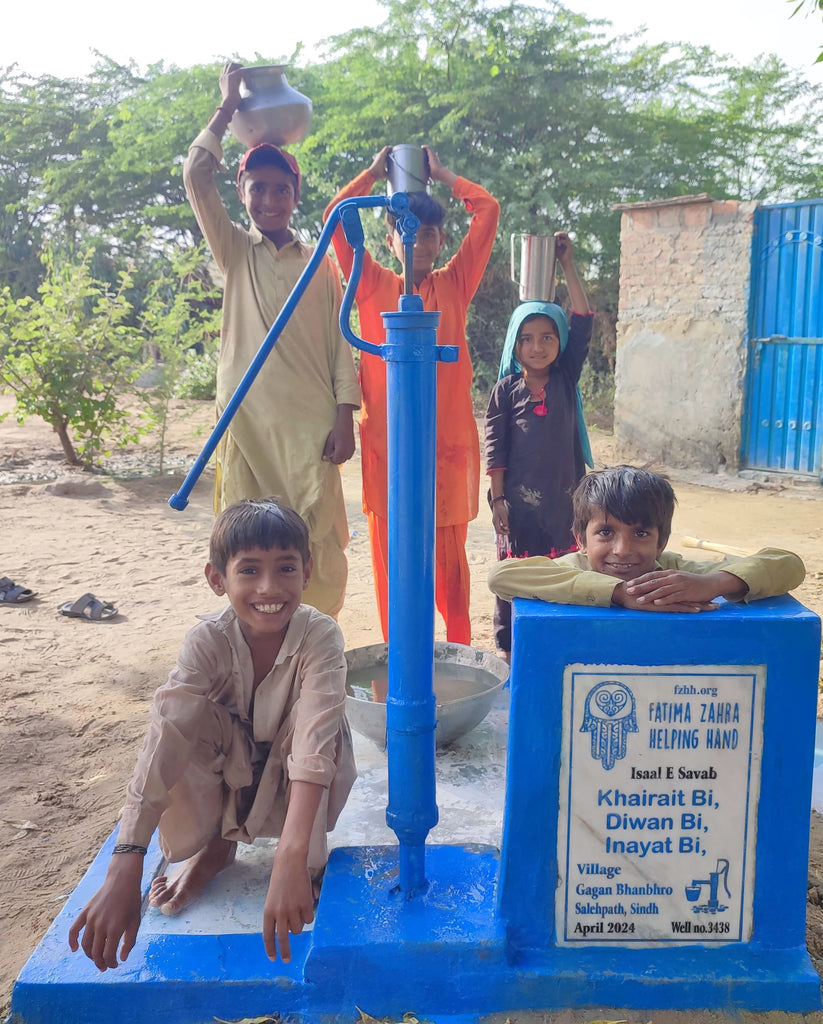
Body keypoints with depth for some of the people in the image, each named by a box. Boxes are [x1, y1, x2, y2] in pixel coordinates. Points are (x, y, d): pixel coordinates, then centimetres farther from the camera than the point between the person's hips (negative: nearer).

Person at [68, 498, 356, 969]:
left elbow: (315, 742, -43)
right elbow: (161, 742, -35)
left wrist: (292, 860, -56)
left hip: (300, 789, -1)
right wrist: (124, 870, -45)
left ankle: (311, 860, -7)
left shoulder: (320, 635, -30)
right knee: (180, 708, -28)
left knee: (318, 716, -34)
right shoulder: (209, 640, -25)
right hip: (227, 777, 2)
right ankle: (215, 845, -1)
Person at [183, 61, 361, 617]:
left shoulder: (320, 263, 11)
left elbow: (339, 344, 6)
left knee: (318, 541, -2)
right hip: (249, 419, 0)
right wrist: (228, 107, 5)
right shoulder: (235, 252, 11)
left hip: (312, 423, 0)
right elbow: (197, 176, -1)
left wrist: (345, 420, -2)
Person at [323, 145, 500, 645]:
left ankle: (458, 654, 19)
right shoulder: (374, 286, 9)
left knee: (450, 549, 6)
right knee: (391, 550, 5)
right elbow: (336, 216, 4)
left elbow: (489, 210, 6)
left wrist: (443, 175, 16)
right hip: (385, 438, 0)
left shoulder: (455, 284, 10)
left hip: (448, 437, 0)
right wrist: (374, 173, 14)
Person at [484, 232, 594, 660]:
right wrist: (497, 497, -7)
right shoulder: (506, 389, -2)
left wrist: (568, 266, -4)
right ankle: (506, 643, 19)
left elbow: (581, 323, -3)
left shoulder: (566, 379, 3)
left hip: (562, 495, 2)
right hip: (519, 496, -2)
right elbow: (494, 446, -3)